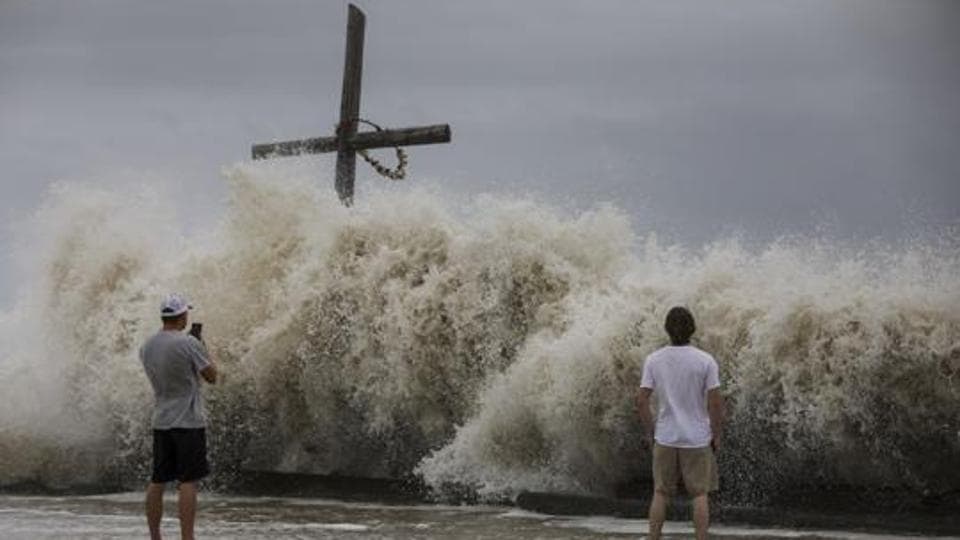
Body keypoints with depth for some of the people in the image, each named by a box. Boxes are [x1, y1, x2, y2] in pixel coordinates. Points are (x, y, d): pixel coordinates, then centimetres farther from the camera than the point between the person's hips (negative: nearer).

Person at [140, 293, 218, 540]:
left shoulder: (147, 347, 7)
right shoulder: (189, 344, -13)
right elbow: (212, 376, -6)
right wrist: (204, 352, 11)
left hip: (161, 422, 6)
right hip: (188, 422, -6)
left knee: (157, 482, 9)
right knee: (188, 482, -5)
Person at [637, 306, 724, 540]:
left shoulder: (653, 360, -5)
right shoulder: (706, 361, -11)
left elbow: (641, 401, -6)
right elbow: (716, 403, -11)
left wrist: (651, 431, 8)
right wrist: (717, 436, 1)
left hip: (665, 439, 2)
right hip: (697, 440, -2)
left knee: (661, 493, 11)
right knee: (700, 494, 6)